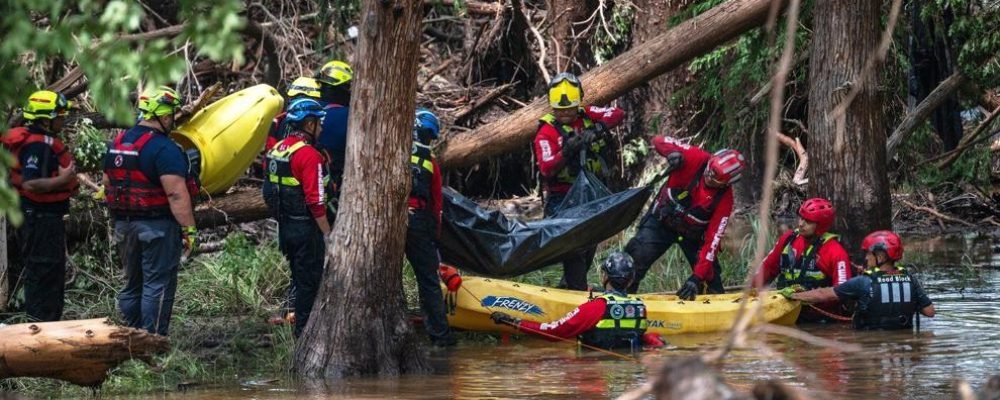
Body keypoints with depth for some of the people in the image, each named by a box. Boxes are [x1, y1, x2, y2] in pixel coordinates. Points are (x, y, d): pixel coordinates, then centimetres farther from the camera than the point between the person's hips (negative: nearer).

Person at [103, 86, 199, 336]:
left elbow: (108, 186, 17)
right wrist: (189, 229, -19)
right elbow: (177, 194, -22)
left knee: (132, 284, 16)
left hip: (124, 224, 8)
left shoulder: (118, 143, 9)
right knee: (158, 286, -2)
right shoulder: (165, 149, -17)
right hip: (157, 227, -8)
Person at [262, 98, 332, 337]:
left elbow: (269, 192, 14)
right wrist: (327, 233, -14)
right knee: (310, 281, 0)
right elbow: (316, 201, -21)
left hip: (284, 226, 8)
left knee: (300, 279, 17)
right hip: (306, 228, -8)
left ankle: (300, 327, 22)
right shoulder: (309, 155, -18)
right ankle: (304, 332, 2)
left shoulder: (276, 151, 8)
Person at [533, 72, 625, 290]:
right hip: (563, 199, -6)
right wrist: (566, 152, -38)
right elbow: (546, 169, -23)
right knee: (573, 247, -15)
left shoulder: (587, 116, -1)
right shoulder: (547, 131, -14)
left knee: (589, 247, 17)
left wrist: (598, 129, -28)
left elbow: (618, 114, -12)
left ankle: (566, 288, 34)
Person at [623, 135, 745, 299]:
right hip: (661, 222, -1)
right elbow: (659, 141, -18)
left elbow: (712, 241, -25)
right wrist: (673, 152, -43)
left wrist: (697, 278, -31)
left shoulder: (724, 199, -25)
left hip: (693, 234, 1)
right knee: (636, 259, -19)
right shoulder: (696, 159, -25)